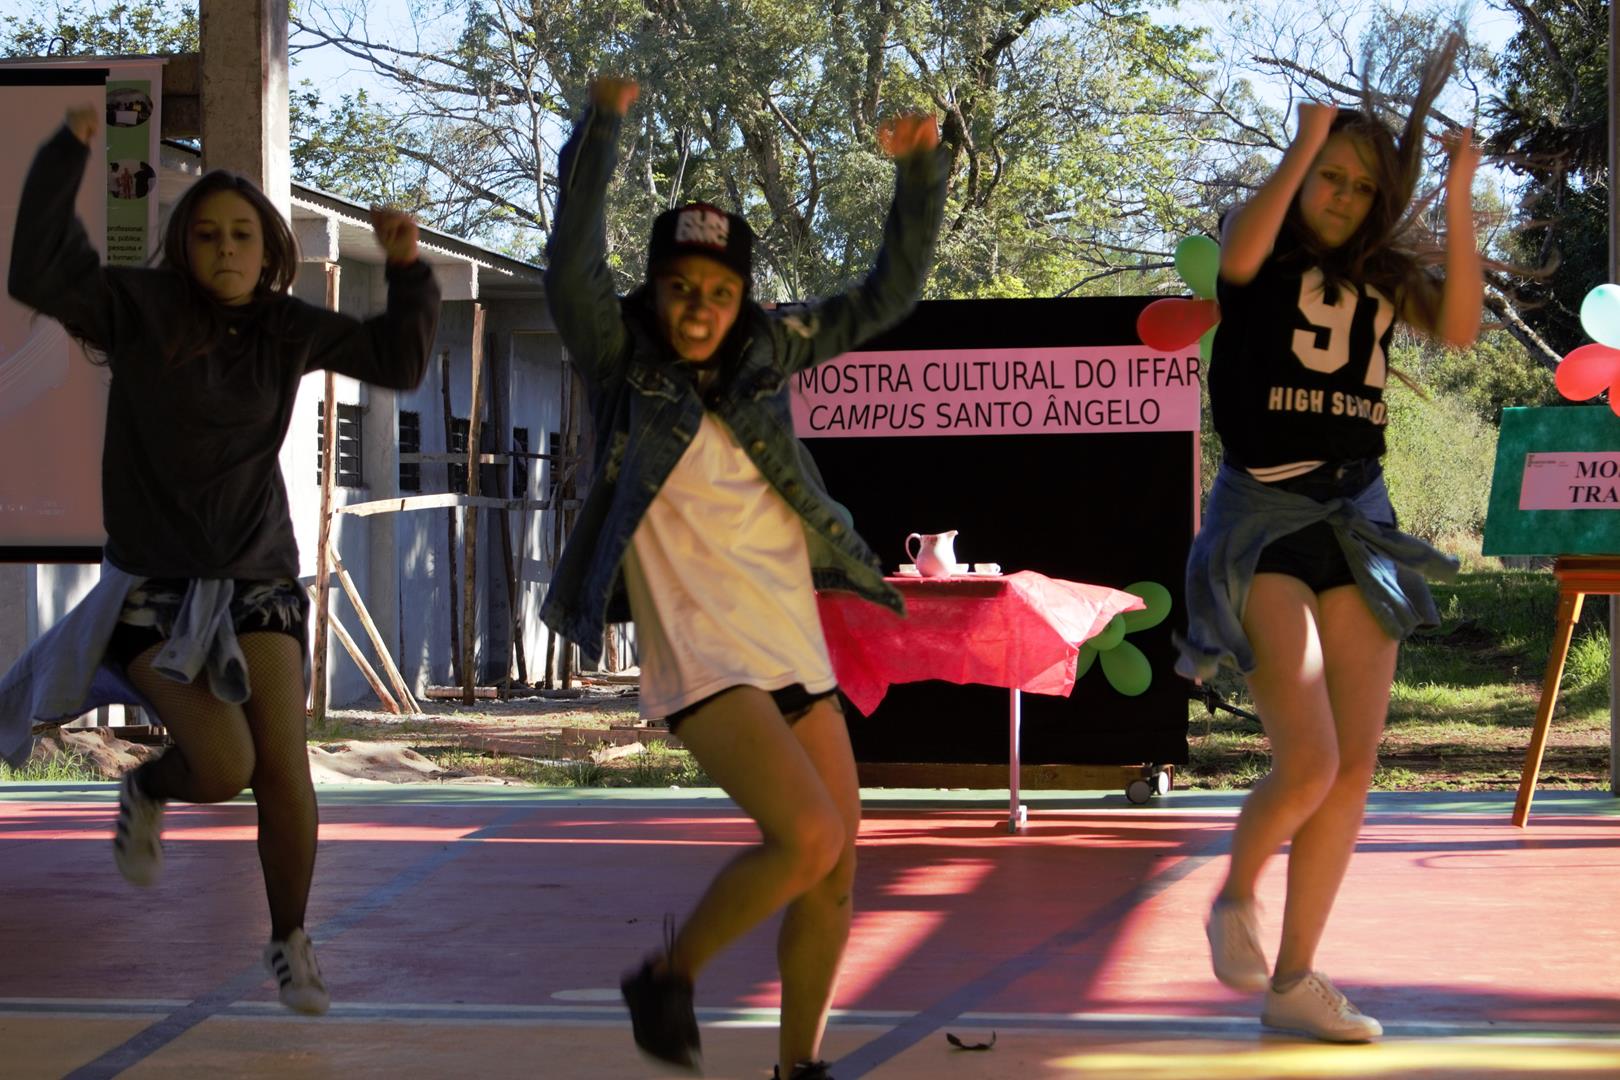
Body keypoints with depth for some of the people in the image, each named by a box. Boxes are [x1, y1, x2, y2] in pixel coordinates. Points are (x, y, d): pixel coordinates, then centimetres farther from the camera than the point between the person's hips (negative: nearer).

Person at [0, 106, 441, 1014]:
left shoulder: (287, 329, 2)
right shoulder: (140, 310, -8)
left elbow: (398, 359, 3)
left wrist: (408, 268, -10)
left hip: (258, 580, 3)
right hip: (155, 586, -3)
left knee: (285, 768, -8)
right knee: (224, 763, -16)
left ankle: (291, 939, 14)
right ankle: (147, 792, 22)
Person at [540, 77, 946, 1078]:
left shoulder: (768, 350, 8)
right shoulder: (619, 357, -4)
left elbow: (889, 293, 11)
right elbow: (572, 266, -22)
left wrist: (922, 173, 0)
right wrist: (600, 131, -32)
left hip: (796, 648, 6)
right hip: (701, 654, -6)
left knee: (836, 877, 8)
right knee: (808, 839, -21)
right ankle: (670, 976, 2)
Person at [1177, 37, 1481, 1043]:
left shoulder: (1384, 274, 12)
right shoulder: (1267, 250, 1)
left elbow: (1460, 328, -6)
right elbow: (1238, 257, -24)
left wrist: (1459, 206, -15)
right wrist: (1306, 141, -21)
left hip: (1358, 520, 6)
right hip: (1263, 516, -6)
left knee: (1354, 769, 4)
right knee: (1307, 761, -16)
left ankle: (1294, 979, 15)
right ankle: (1234, 897, 14)